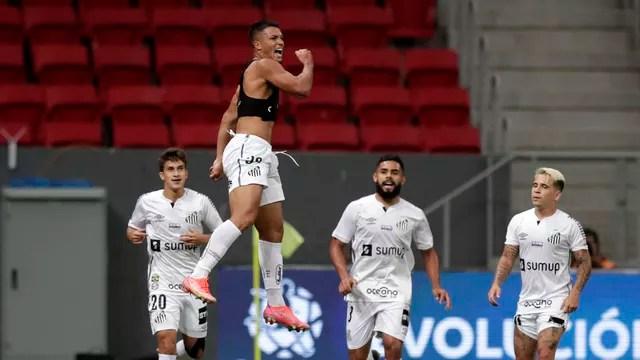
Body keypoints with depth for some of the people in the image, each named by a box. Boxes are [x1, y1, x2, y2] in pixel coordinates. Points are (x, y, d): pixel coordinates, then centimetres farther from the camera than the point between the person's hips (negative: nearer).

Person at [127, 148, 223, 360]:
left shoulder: (200, 202, -3)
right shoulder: (147, 202, -3)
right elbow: (132, 229, 14)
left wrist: (202, 239, -14)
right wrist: (133, 236, -9)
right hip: (162, 283, -2)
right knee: (166, 337, -24)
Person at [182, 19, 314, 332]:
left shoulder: (253, 75, 25)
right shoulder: (263, 65, -5)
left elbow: (228, 118, 25)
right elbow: (302, 88, -12)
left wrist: (220, 157, 21)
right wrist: (308, 64, 8)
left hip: (261, 155, 11)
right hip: (248, 149, -11)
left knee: (273, 230, 12)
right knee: (244, 217, -29)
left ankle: (275, 305, 17)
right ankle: (198, 277, -37)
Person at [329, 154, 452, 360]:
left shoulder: (415, 215, 3)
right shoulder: (357, 208, -1)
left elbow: (428, 252, 15)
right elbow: (336, 244, 4)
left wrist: (436, 286, 2)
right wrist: (344, 276, -11)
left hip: (397, 291, 0)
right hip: (361, 290, 0)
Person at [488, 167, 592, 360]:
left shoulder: (570, 225, -6)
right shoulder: (518, 221, 4)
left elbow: (584, 262, -2)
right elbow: (508, 256, 9)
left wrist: (575, 293, -15)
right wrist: (497, 283, -7)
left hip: (556, 301, -5)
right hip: (526, 300, 5)